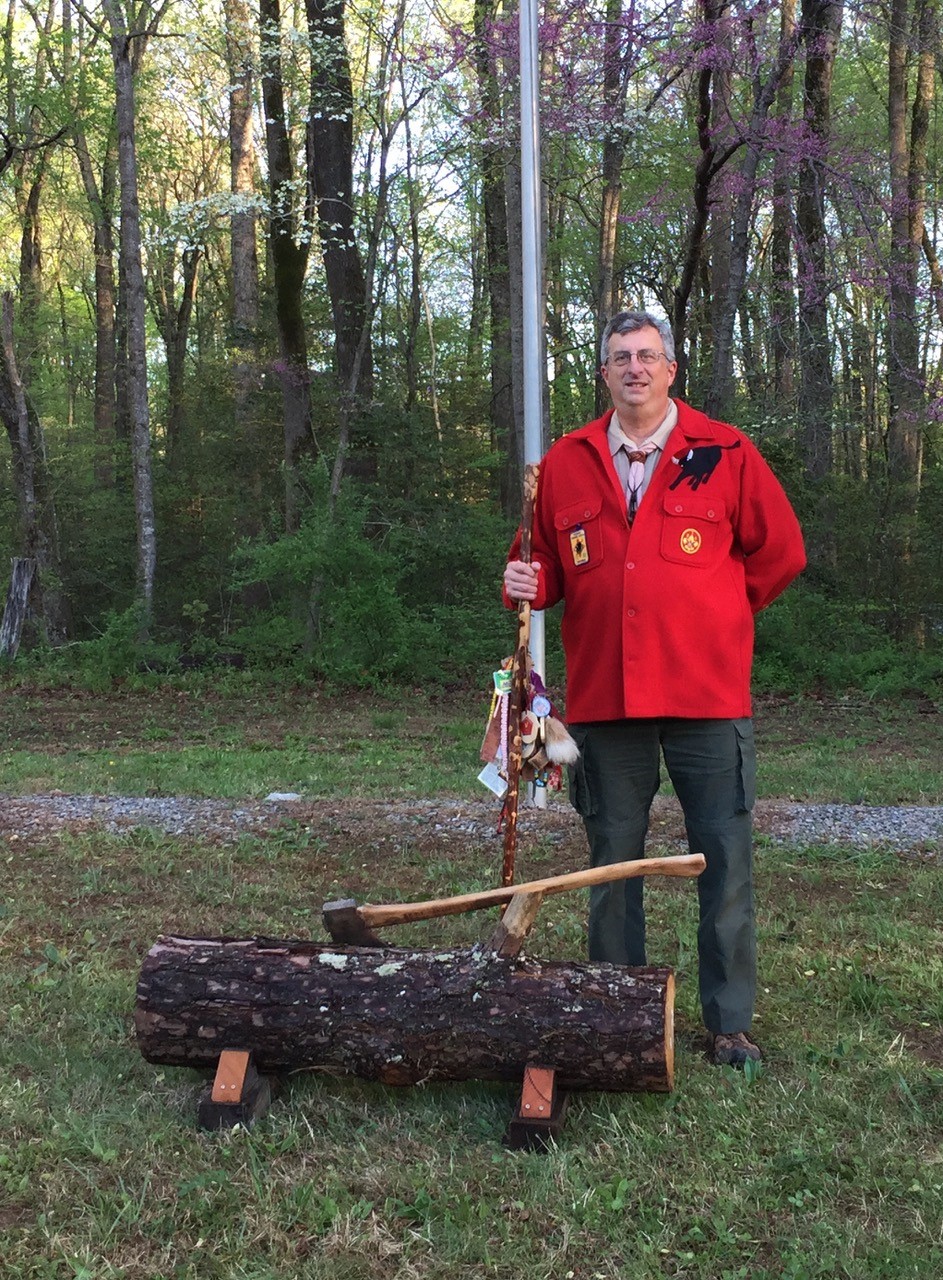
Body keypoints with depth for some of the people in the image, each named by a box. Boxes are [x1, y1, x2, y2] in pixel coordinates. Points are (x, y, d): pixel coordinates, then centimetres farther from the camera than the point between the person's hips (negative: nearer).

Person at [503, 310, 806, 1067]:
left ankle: (730, 1022, 15)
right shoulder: (566, 463, 7)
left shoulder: (724, 454, 0)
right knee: (613, 861, 12)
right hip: (605, 693, 2)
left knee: (725, 861, 2)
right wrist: (527, 585, -6)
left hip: (708, 693, -2)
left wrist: (715, 613, 8)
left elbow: (780, 551, 7)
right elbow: (548, 560, 15)